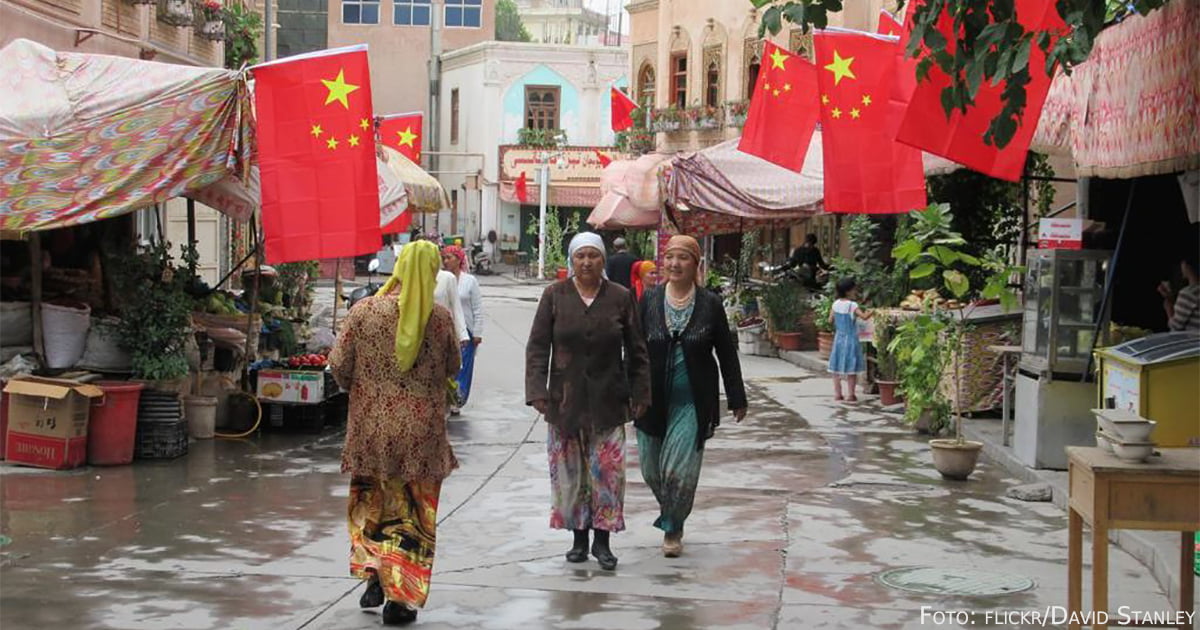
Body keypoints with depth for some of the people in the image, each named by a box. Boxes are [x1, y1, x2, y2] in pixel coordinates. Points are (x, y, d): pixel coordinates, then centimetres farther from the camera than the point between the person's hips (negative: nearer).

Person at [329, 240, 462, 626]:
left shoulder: (364, 312, -8)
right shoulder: (440, 319, -9)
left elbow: (339, 366, -4)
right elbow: (452, 369, 4)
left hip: (371, 425, 1)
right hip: (421, 431, -1)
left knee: (370, 502, 23)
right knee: (413, 513, 8)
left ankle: (373, 573, 11)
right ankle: (399, 597, 7)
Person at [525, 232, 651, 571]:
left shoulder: (620, 297, 1)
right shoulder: (555, 296, 1)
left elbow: (636, 351, 6)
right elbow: (538, 347, 1)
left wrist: (640, 394, 3)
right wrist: (537, 390, -8)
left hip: (608, 400, 0)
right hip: (565, 399, 1)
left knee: (608, 471, -2)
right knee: (569, 472, 6)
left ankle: (602, 540, 7)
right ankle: (579, 538, 18)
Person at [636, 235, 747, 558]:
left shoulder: (710, 304, -3)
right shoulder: (649, 299, 0)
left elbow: (727, 354, 3)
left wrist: (737, 399, 5)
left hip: (692, 402, -2)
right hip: (653, 400, 2)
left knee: (680, 470, -8)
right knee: (652, 470, 10)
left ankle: (672, 528, 12)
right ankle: (670, 518, 35)